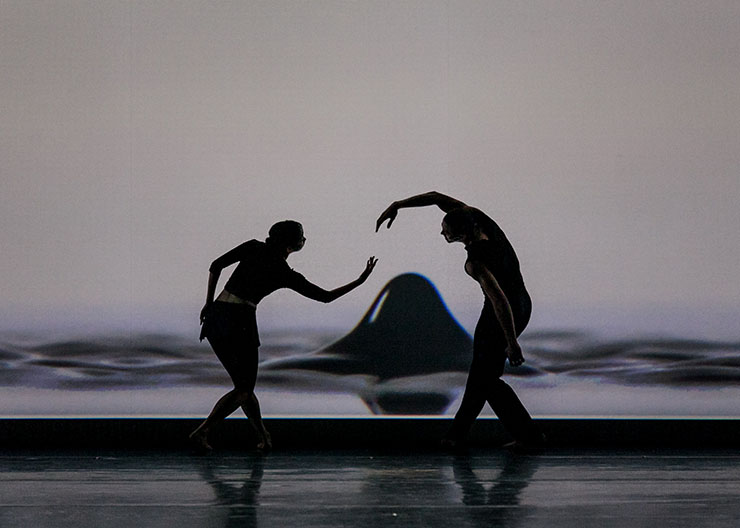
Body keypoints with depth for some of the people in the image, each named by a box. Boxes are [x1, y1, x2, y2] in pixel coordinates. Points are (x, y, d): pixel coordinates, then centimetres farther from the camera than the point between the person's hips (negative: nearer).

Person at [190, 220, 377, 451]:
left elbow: (216, 265, 3)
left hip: (214, 317, 6)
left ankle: (263, 436, 21)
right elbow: (325, 296, 6)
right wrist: (360, 281, 12)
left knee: (242, 383, 17)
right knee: (244, 389, 6)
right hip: (239, 321, -6)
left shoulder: (253, 248, 8)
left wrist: (208, 302, 10)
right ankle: (202, 431, -10)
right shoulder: (286, 275, -1)